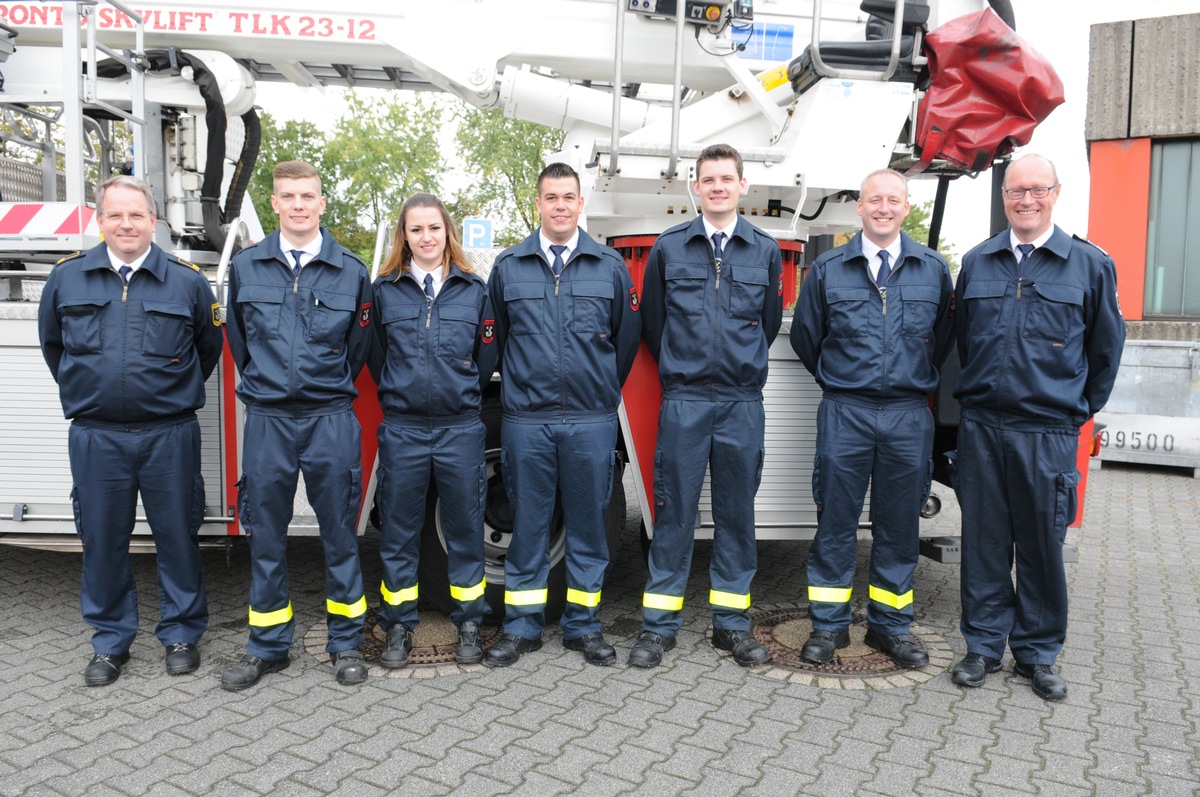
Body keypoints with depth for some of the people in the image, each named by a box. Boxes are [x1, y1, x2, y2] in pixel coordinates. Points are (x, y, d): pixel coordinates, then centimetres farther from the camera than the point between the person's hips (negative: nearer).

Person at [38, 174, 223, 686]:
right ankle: (110, 641, 26)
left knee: (177, 537, 6)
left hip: (169, 435, -1)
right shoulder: (67, 278, 5)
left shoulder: (187, 280, 0)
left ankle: (181, 634, 22)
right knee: (103, 540, 10)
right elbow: (51, 343, 20)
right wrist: (81, 390, 17)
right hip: (95, 437, 2)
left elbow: (210, 347, 12)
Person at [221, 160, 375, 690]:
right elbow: (238, 339, 16)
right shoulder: (246, 267, 6)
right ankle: (268, 647, 23)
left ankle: (346, 643, 20)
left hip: (330, 419, -1)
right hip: (266, 421, 2)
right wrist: (262, 385, 15)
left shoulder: (350, 272, 2)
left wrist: (327, 389, 11)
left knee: (339, 532, 6)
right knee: (265, 536, 9)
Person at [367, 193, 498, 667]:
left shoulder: (473, 289, 5)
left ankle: (469, 625, 21)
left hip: (460, 427, 0)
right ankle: (399, 627, 22)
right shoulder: (385, 290, 5)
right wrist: (401, 393, 10)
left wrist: (462, 393, 9)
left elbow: (485, 357, 9)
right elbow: (375, 356, 11)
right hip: (402, 428, 0)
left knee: (465, 527, 7)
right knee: (399, 529, 8)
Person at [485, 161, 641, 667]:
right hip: (526, 420, 0)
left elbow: (627, 337, 12)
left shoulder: (610, 266, 6)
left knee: (588, 522, 8)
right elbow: (497, 337, 14)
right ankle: (522, 626, 20)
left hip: (592, 421, 0)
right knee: (527, 524, 7)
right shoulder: (508, 266, 7)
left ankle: (583, 625, 21)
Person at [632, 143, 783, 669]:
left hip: (743, 404, 1)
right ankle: (660, 625, 13)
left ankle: (732, 622, 20)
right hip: (684, 402, -1)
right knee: (673, 512, 2)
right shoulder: (668, 248, 5)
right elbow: (652, 322, 11)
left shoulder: (765, 251, 8)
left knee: (737, 512, 8)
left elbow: (770, 323, 16)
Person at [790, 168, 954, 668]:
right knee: (835, 521, 3)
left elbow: (943, 338, 15)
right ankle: (829, 625, 15)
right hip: (844, 414, -1)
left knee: (899, 524, 9)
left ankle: (890, 625, 22)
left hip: (909, 417, 1)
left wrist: (915, 380, 14)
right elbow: (805, 337, 12)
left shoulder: (934, 269, 7)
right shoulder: (828, 269, 4)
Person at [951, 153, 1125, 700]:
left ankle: (1037, 654, 23)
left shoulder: (1090, 265, 2)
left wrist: (1079, 411, 11)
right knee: (983, 541, 8)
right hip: (981, 428, 2)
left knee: (1042, 544, 6)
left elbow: (1106, 348, 9)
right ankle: (984, 645, 21)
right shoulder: (976, 263, 8)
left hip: (1049, 433, -2)